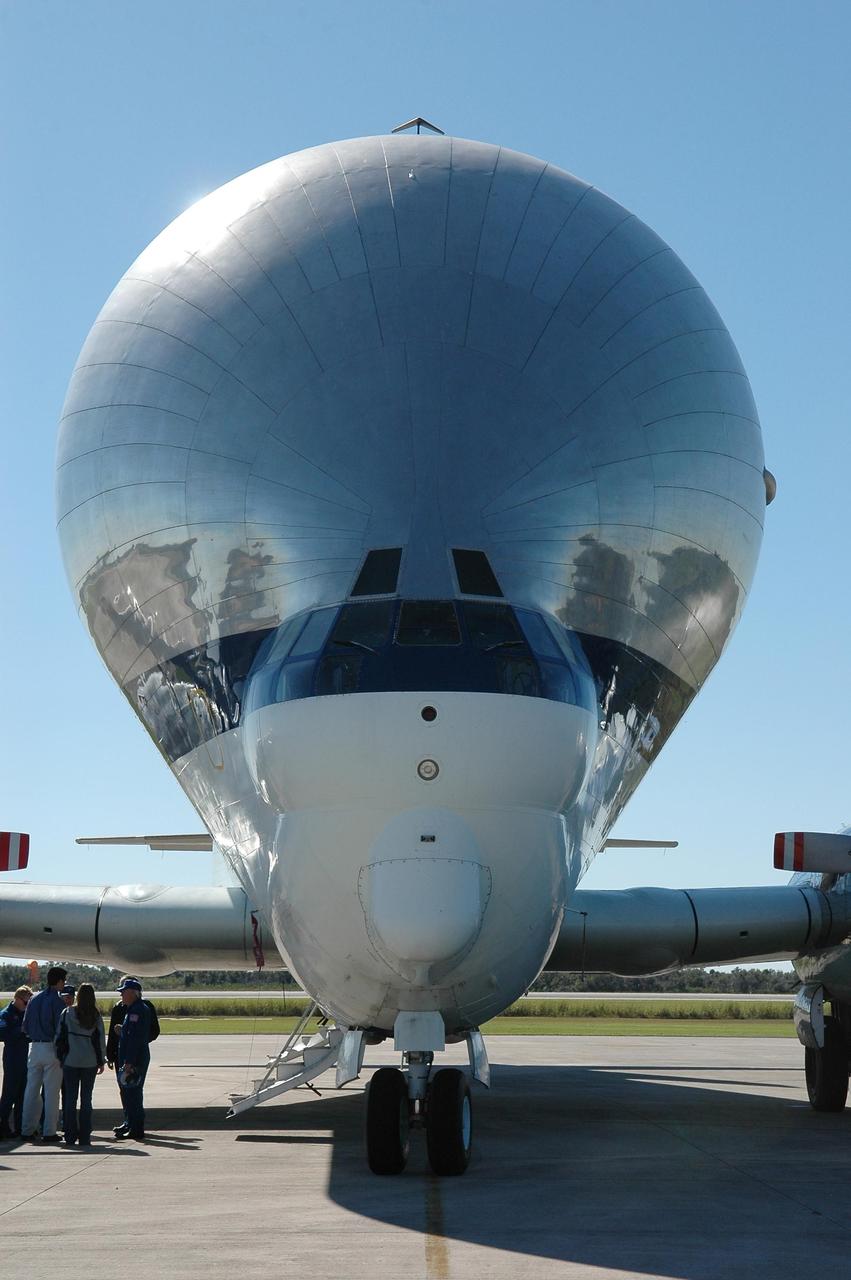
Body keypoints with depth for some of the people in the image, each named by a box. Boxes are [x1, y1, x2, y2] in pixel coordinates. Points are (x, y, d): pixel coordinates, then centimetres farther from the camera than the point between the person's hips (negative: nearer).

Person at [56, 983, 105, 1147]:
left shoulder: (67, 1013, -3)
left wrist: (60, 1057, 8)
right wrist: (101, 1061, 11)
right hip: (90, 1062, 1)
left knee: (70, 1098, 6)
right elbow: (100, 1040, 2)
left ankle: (70, 1136, 3)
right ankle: (84, 1137, 4)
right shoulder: (96, 1017, -1)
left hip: (70, 1061, -1)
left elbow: (60, 1037, -1)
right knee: (86, 1099, 6)